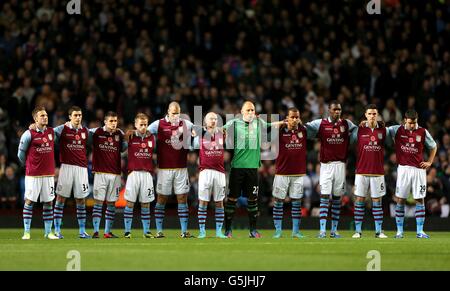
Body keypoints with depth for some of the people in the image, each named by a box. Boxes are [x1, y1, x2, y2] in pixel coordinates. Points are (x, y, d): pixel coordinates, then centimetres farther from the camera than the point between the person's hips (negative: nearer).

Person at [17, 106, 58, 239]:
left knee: (48, 202, 5)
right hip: (33, 174, -4)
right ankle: (26, 232, 3)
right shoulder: (29, 134, -6)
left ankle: (48, 232, 12)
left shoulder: (51, 132, 6)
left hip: (49, 173, 4)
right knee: (29, 202, -2)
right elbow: (21, 153, 4)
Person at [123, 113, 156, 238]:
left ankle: (146, 231, 11)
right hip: (133, 173, -3)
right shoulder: (131, 137, 0)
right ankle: (127, 231, 1)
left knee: (146, 203, 6)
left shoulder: (151, 137, 9)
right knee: (130, 202, -3)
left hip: (147, 173, 3)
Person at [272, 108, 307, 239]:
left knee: (297, 202, 6)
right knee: (278, 201, 1)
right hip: (282, 172, -2)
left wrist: (301, 123, 8)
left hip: (299, 173, 2)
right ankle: (278, 230, 7)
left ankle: (296, 231, 12)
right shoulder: (280, 131, -5)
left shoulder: (303, 131, 3)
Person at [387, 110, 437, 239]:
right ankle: (399, 231, 5)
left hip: (419, 169, 1)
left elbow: (433, 146, 16)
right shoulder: (397, 130, 0)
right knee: (400, 200, -1)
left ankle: (420, 231, 5)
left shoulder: (423, 132, 3)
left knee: (420, 200, 0)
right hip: (403, 168, -1)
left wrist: (429, 162, 7)